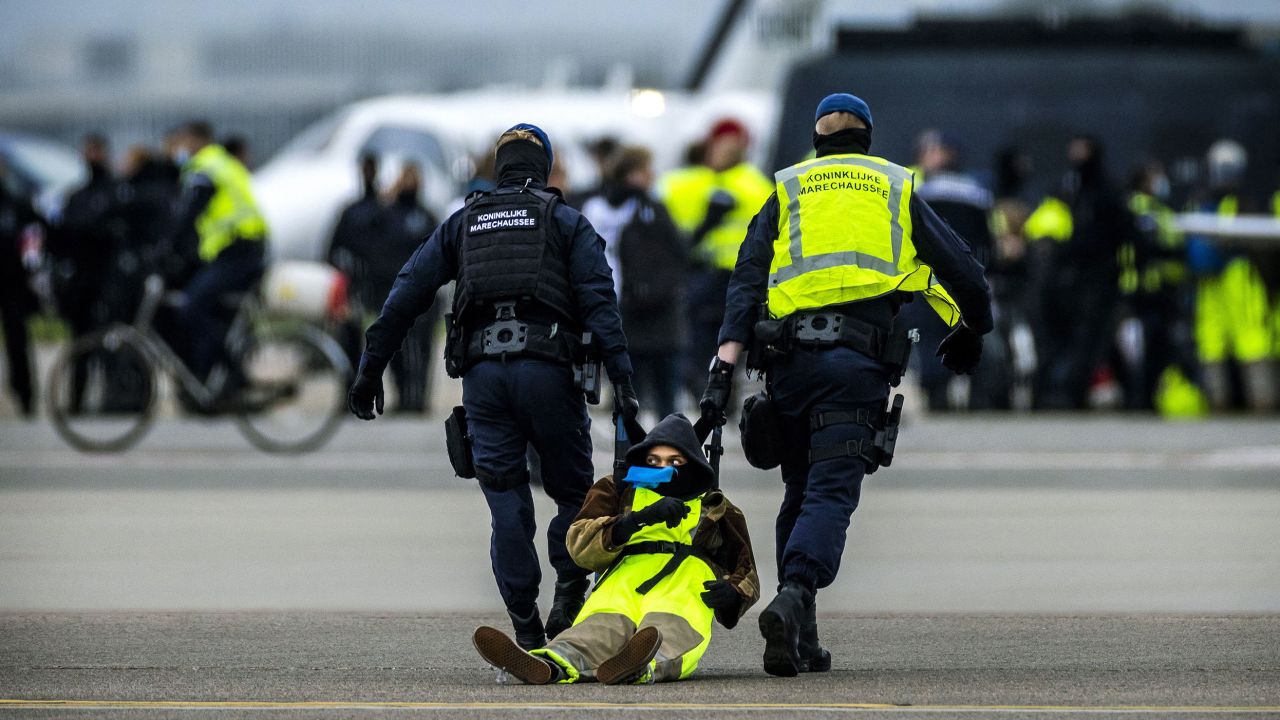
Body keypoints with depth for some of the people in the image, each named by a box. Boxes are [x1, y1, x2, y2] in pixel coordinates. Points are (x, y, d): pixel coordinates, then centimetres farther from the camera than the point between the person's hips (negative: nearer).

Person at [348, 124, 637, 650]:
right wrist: (620, 375, -8)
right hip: (547, 368, -2)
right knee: (573, 492, 12)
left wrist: (370, 369, 14)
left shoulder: (463, 224, 19)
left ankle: (526, 629, 0)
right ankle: (569, 599, -6)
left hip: (483, 372, 2)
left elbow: (406, 296, 13)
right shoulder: (566, 222, 11)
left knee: (507, 506, 4)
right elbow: (599, 300, -2)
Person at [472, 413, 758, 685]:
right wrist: (640, 519, -6)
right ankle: (552, 664, -71)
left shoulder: (716, 510, 33)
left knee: (668, 628, -41)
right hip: (621, 585, 0)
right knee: (604, 627, -39)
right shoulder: (617, 491, 30)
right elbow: (579, 545, 11)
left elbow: (746, 574, 33)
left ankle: (645, 666, -76)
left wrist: (733, 593, 6)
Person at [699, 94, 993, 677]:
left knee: (799, 492, 16)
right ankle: (793, 600, -35)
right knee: (832, 492, -9)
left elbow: (746, 281, 6)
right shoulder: (896, 190, 18)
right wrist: (970, 332, 36)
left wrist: (724, 366, -1)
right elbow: (963, 271, 17)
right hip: (860, 359, -2)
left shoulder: (787, 192, 19)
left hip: (789, 356, 2)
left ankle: (800, 641, 12)